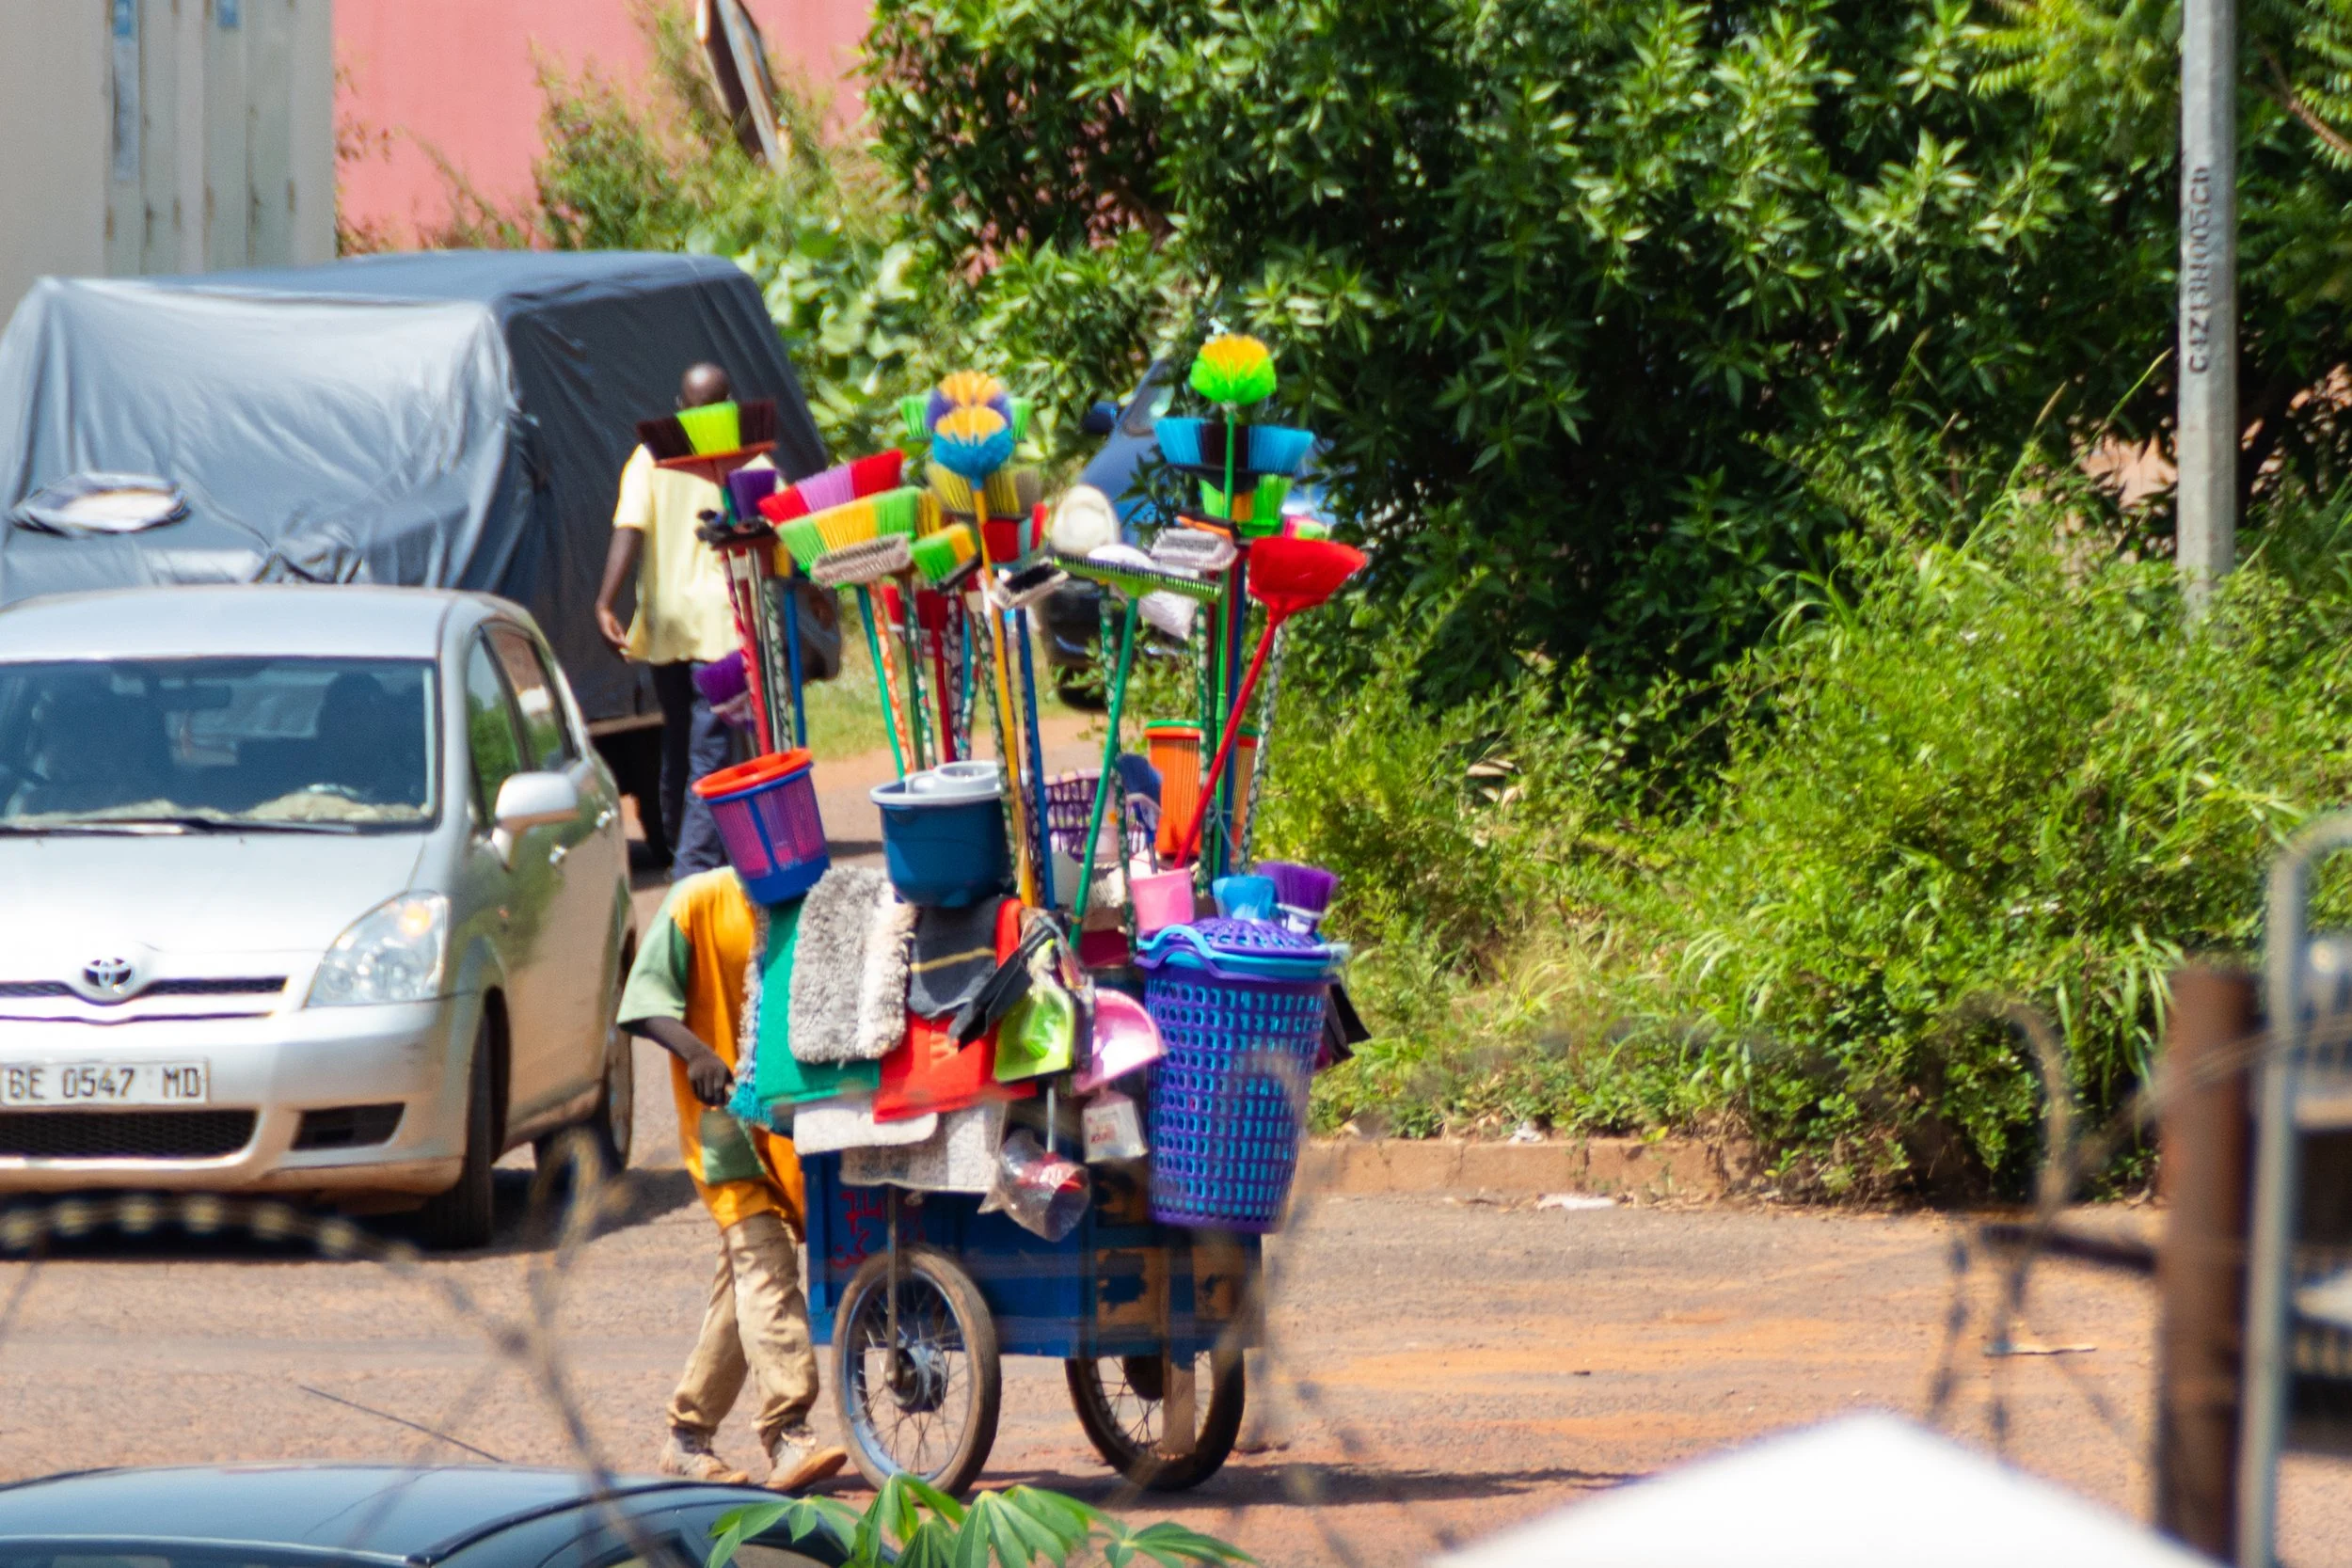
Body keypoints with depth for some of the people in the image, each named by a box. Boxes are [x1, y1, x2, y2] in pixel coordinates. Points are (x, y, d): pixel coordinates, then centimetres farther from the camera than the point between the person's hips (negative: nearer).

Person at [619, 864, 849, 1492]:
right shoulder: (700, 902, -3)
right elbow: (644, 1001, -8)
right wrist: (695, 1050, -26)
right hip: (724, 1113, -6)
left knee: (746, 1284, 10)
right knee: (765, 1262, -20)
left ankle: (688, 1435, 21)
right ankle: (787, 1435, -28)